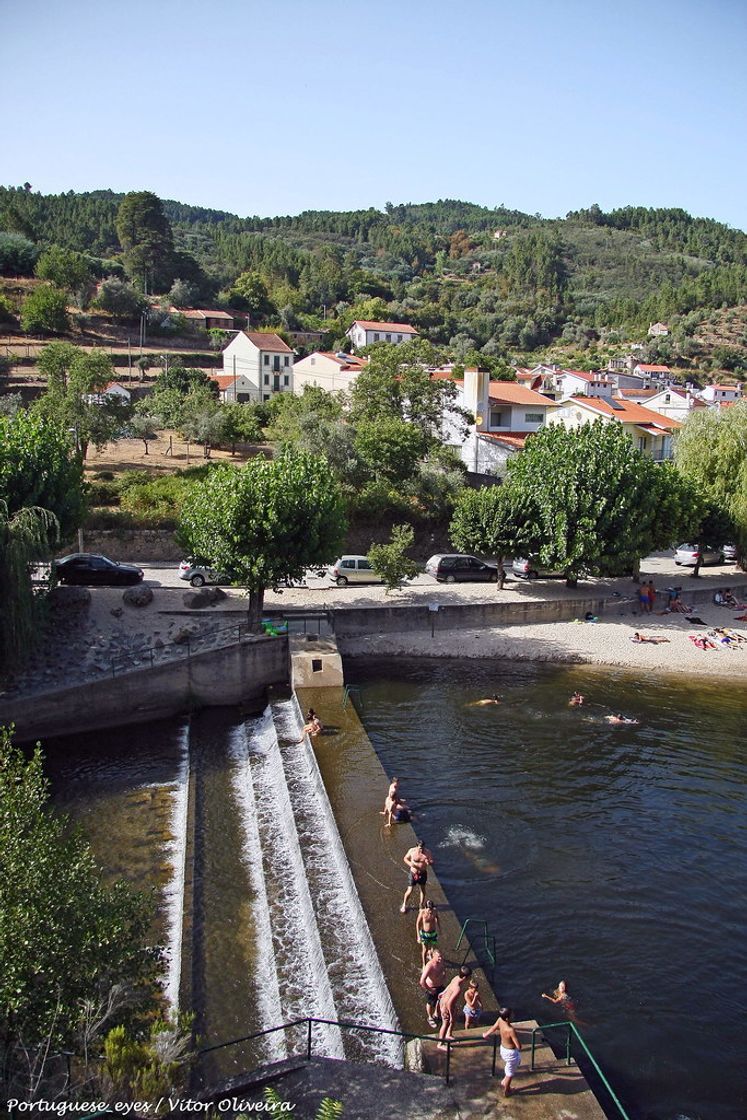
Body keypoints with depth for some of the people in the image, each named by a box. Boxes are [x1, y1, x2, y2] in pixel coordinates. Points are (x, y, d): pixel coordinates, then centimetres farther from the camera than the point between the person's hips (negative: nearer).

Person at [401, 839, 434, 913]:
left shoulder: (427, 852, -15)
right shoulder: (412, 851, -16)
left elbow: (432, 863, -8)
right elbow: (405, 858, -1)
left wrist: (429, 862, -32)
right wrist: (410, 863, -22)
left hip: (423, 873, 2)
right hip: (413, 873, -2)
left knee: (423, 889, 17)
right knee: (409, 891, 1)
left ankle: (421, 905, 38)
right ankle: (404, 905, 25)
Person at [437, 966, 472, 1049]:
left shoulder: (457, 977, -14)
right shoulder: (458, 989, -40)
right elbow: (449, 1003, -34)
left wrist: (443, 992, 24)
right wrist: (451, 1015, -21)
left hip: (444, 999, 8)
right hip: (445, 1006, -8)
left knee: (453, 1020, 30)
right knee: (446, 1024, 16)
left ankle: (449, 1035, 56)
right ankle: (441, 1044, 38)